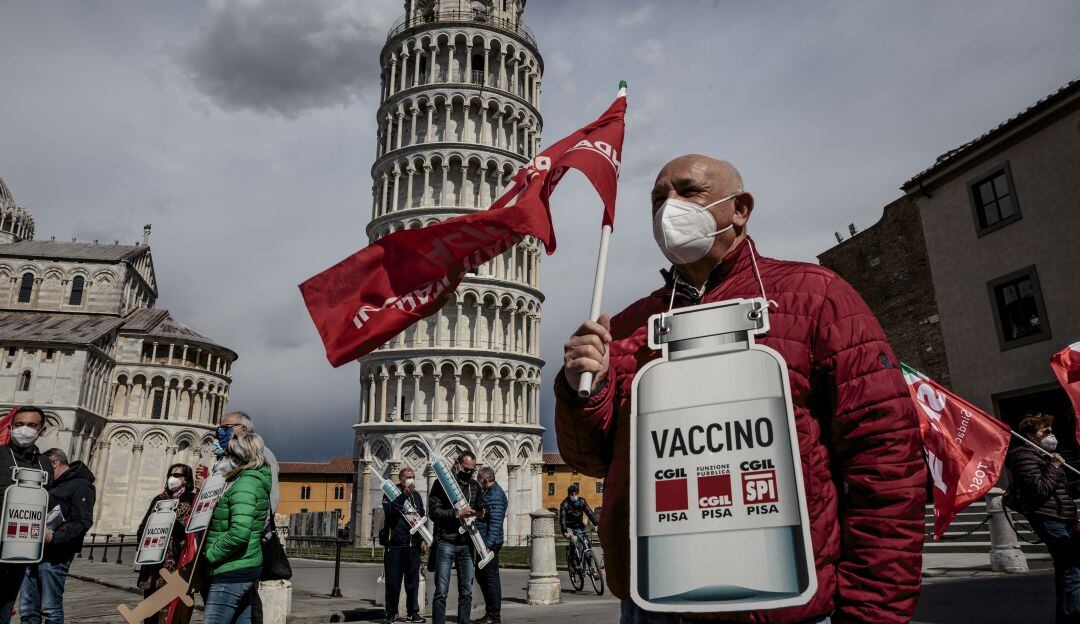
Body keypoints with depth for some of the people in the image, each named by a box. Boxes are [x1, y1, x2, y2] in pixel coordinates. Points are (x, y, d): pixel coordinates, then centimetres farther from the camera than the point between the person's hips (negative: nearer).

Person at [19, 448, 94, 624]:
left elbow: (83, 523, -16)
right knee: (27, 609, 10)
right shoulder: (51, 486, 23)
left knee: (51, 609, -3)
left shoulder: (81, 485, -6)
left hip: (54, 555, -9)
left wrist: (54, 538, -26)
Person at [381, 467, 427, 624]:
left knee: (413, 581, 6)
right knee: (393, 581, 0)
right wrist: (404, 495, -23)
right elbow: (388, 511, -18)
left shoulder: (417, 496, 15)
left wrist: (423, 540, 12)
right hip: (395, 545, -4)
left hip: (413, 546, 4)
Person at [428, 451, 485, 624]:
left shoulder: (475, 486, 12)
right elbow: (433, 511, -11)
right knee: (441, 591, -2)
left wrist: (480, 513, 0)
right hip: (446, 542, -5)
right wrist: (457, 513, -20)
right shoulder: (442, 482, -4)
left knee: (466, 592, 9)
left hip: (467, 544, 5)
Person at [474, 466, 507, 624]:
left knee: (491, 578, -3)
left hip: (490, 542, -11)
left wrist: (489, 543, -24)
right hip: (484, 542, 11)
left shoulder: (495, 494, -15)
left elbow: (495, 522, -21)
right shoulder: (489, 492, 17)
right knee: (481, 575, 16)